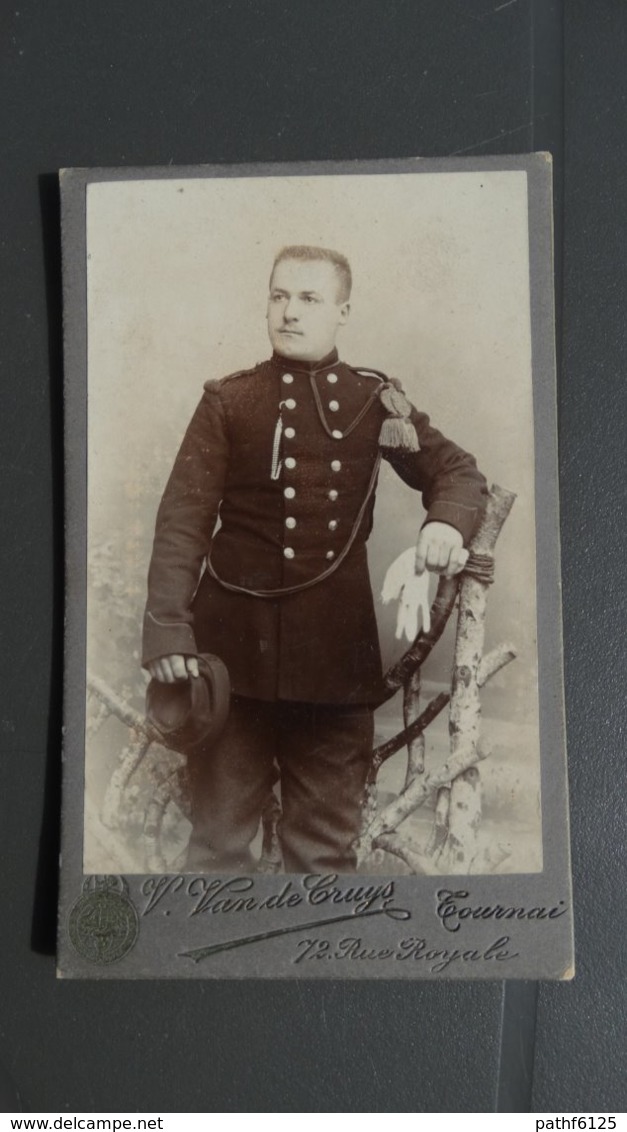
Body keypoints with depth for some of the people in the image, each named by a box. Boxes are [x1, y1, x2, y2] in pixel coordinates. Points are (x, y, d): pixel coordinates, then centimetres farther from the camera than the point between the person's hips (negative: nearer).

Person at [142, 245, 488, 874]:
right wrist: (166, 629, -16)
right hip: (235, 644, -1)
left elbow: (459, 471, 8)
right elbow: (183, 516, -4)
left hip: (336, 648, 1)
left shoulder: (373, 399, 7)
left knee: (326, 844, 13)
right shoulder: (227, 400, 3)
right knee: (219, 836, 9)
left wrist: (447, 522, -16)